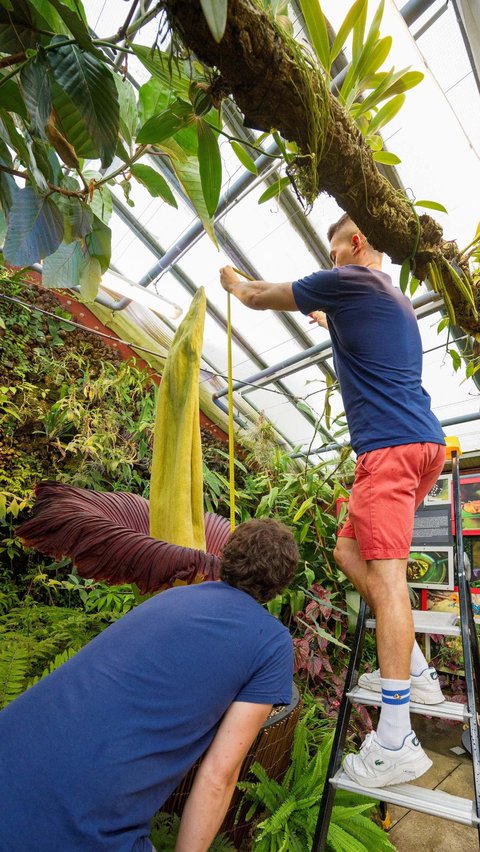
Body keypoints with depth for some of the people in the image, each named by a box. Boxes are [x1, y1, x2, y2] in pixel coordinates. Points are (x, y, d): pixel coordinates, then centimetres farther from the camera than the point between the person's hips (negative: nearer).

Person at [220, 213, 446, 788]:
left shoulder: (349, 281, 1)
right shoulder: (396, 300, 27)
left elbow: (262, 297, 9)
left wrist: (234, 285, 31)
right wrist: (332, 322, 62)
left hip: (390, 447, -10)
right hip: (423, 443, 10)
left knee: (384, 572, -11)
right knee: (350, 552, 13)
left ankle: (395, 743, -3)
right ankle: (416, 671, 20)